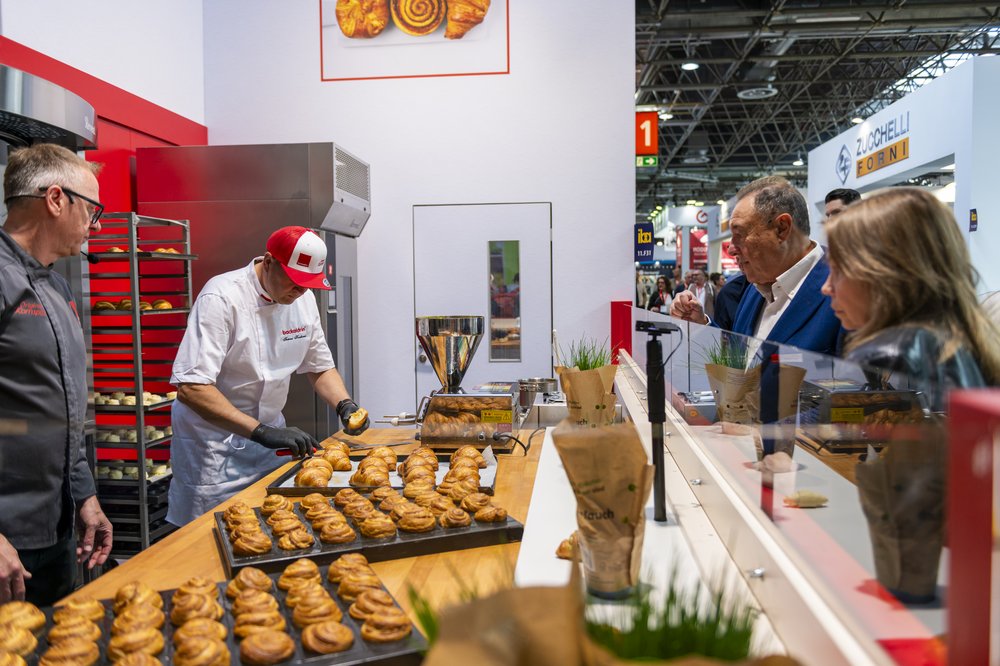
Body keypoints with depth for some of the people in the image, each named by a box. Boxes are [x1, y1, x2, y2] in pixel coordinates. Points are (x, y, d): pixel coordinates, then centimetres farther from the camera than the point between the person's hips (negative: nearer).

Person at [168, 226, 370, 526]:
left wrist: (345, 404, -10)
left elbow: (321, 367, 10)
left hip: (266, 436, 6)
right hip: (214, 443, -6)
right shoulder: (222, 298, -22)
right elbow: (190, 389, -28)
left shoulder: (302, 299, -2)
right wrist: (261, 431, -33)